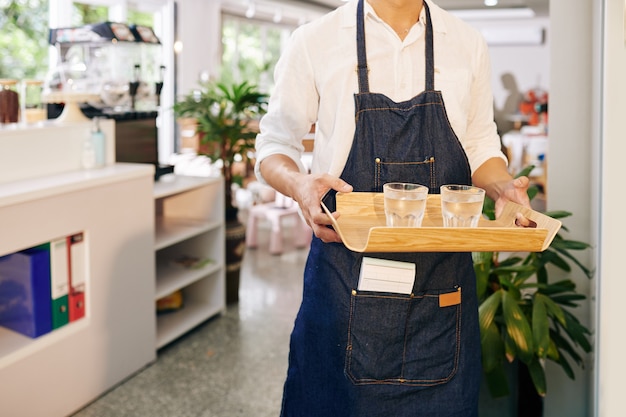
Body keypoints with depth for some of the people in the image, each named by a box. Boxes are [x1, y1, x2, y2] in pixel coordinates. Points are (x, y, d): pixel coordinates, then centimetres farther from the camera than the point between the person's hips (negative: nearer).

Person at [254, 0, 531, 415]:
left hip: (444, 280, 2)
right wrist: (300, 185, -17)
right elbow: (274, 146, 5)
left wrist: (502, 187, -6)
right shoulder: (314, 40, 0)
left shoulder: (469, 44, 8)